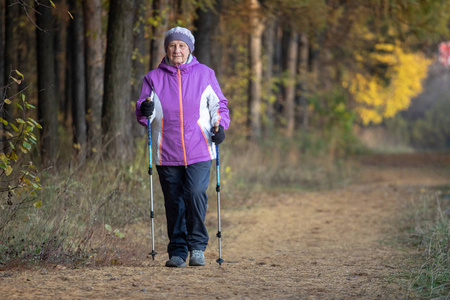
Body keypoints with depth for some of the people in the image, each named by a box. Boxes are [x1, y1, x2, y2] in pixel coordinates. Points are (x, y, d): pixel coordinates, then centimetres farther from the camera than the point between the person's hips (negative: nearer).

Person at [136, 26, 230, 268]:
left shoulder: (204, 74, 8)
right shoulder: (154, 78, 9)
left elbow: (218, 104, 14)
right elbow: (143, 114, 8)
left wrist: (220, 125, -5)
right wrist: (145, 110, -15)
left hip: (199, 151, -1)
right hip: (166, 154, 2)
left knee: (196, 195, -17)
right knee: (173, 202, 4)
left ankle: (197, 246, -1)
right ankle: (178, 251, 15)